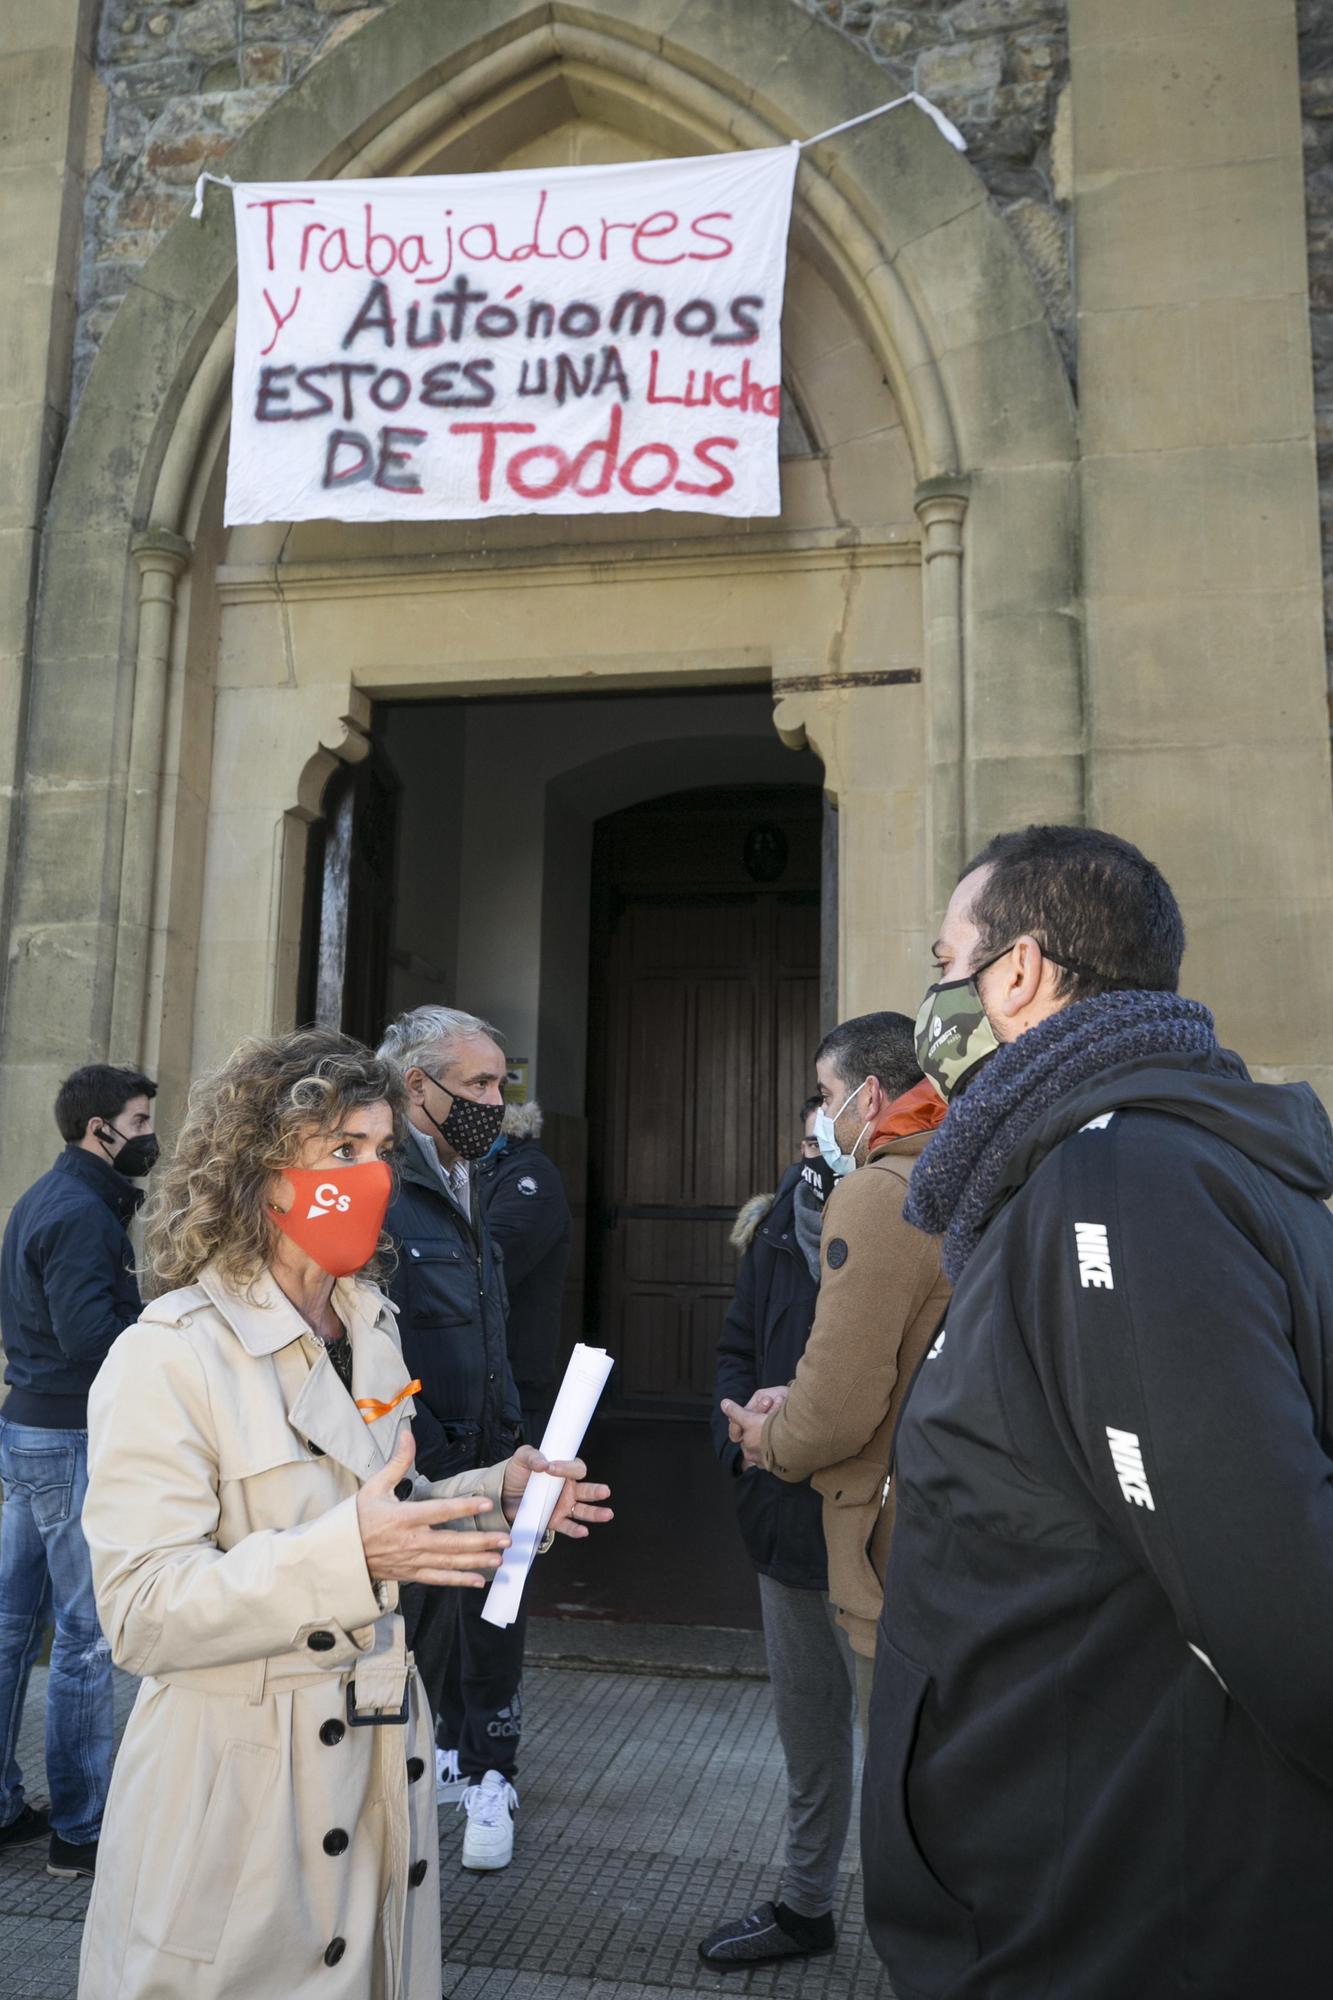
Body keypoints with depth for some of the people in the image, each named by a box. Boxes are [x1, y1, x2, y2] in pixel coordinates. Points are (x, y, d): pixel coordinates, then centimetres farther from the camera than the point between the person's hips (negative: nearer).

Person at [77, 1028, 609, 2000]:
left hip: (377, 1750, 7)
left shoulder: (371, 1327, 7)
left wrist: (493, 1493, 0)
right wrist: (349, 1551, -34)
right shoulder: (170, 1356, -19)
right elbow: (142, 1617, -23)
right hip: (239, 1769, -7)